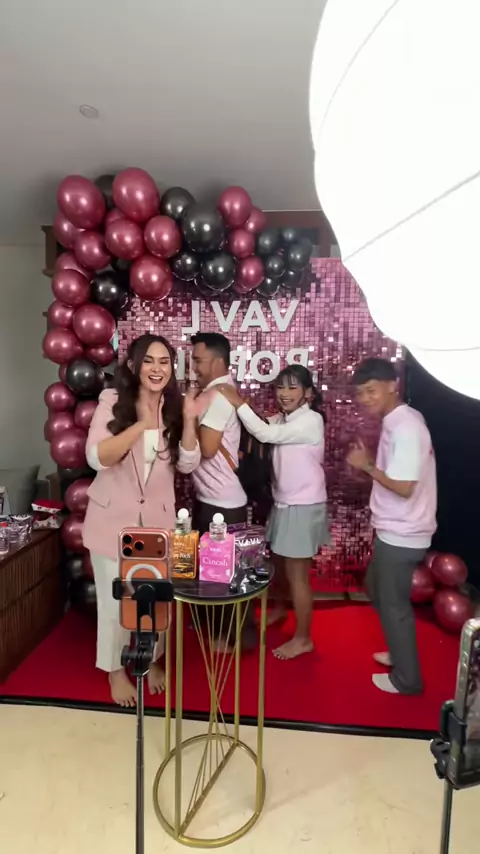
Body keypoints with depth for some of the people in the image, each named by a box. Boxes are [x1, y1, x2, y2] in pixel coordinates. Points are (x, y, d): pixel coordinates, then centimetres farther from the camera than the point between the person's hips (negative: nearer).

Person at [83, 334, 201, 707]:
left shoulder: (174, 406, -3)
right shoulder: (112, 401, -12)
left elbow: (187, 464, -7)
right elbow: (96, 458, -22)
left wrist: (189, 422, -22)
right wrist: (141, 425, -32)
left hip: (158, 518, 3)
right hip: (113, 517, -2)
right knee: (115, 598, 12)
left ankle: (150, 659, 42)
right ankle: (115, 669, 37)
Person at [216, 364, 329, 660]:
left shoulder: (311, 420, -19)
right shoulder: (282, 419, 6)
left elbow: (267, 434, -27)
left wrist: (239, 403, -23)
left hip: (304, 506, -8)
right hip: (283, 503, 8)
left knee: (297, 573, 2)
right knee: (279, 561, 24)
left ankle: (303, 638, 18)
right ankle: (280, 608, 49)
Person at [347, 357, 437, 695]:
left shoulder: (406, 427, -24)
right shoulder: (398, 421, 7)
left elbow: (404, 487, -26)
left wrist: (367, 466, -17)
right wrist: (372, 460, 2)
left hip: (401, 535, -10)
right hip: (393, 530, 10)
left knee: (393, 604, 7)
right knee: (378, 590, 25)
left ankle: (406, 678, 27)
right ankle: (401, 653, 43)